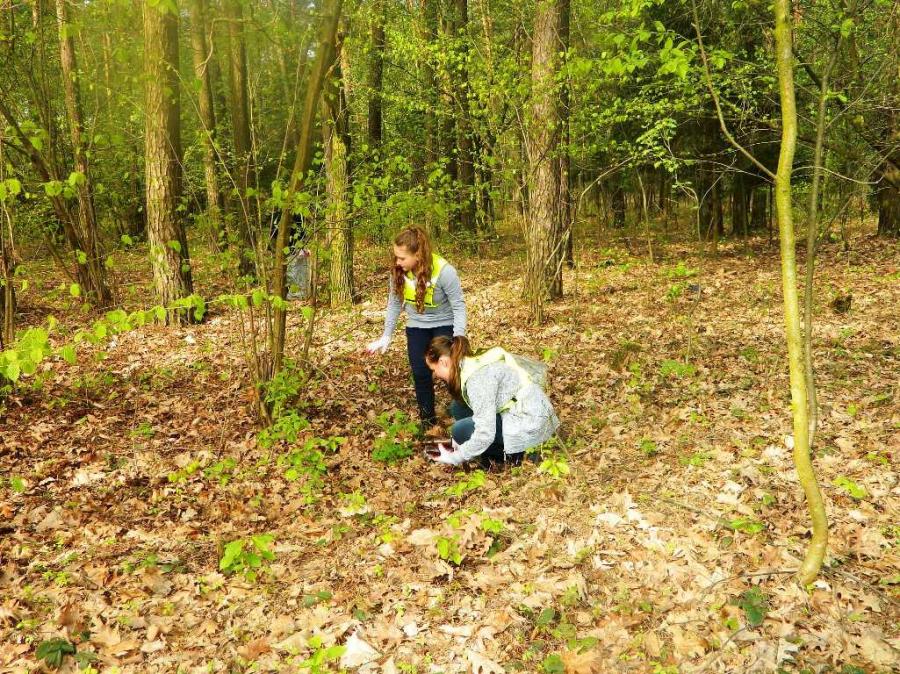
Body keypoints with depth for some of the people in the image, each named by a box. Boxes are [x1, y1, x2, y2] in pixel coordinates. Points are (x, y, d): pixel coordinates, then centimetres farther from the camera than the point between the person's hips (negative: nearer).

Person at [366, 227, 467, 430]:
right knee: (421, 375, 5)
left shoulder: (444, 271, -30)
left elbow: (459, 306, -22)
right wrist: (386, 336, 1)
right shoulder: (398, 272, -17)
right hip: (416, 327, 4)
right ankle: (428, 421, 21)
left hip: (444, 325, -4)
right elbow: (394, 303, -2)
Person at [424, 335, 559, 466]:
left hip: (530, 425, -10)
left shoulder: (478, 377, -24)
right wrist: (458, 443, 12)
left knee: (461, 430, -15)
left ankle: (512, 454, 0)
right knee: (458, 407, 5)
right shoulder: (471, 365, 4)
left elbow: (485, 433, -26)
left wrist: (455, 458, -13)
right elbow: (482, 412, 16)